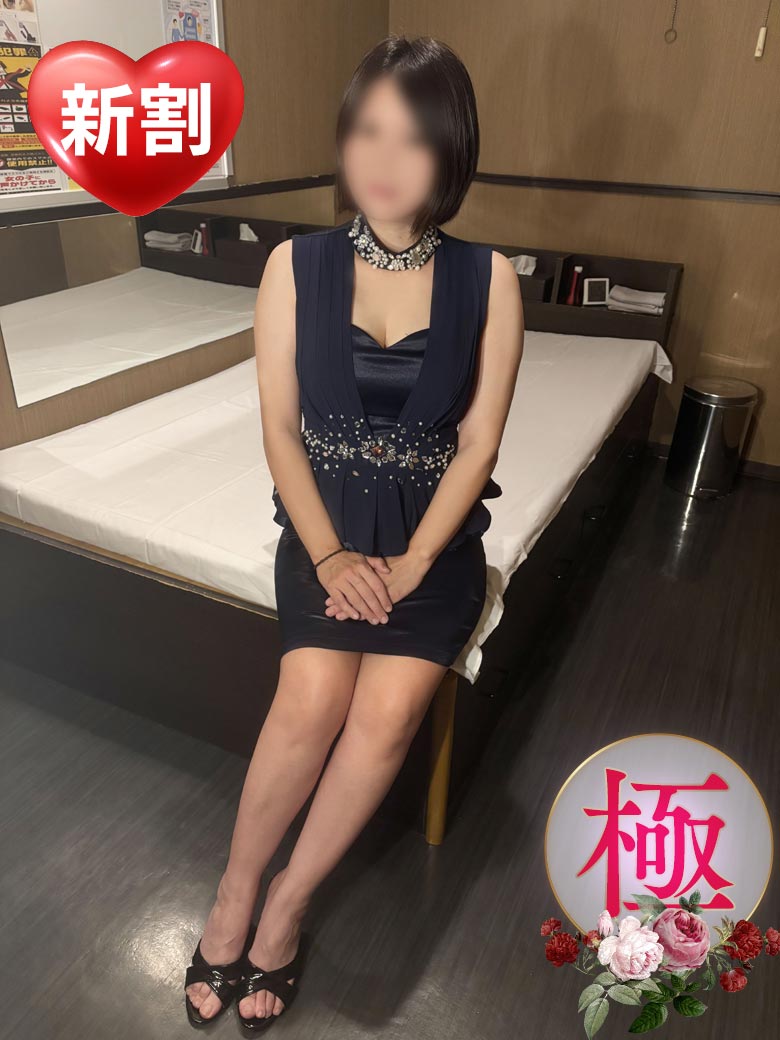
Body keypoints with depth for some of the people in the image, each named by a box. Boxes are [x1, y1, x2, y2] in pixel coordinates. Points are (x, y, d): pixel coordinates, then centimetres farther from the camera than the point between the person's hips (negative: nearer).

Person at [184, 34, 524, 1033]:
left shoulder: (487, 279, -2)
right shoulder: (296, 265, -1)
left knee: (390, 707, -21)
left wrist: (411, 560, -14)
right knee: (312, 698, -22)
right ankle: (235, 894, 6)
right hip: (325, 522, 0)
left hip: (434, 529, 0)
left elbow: (477, 442, -4)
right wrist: (330, 554, -13)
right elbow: (280, 428, -2)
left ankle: (284, 904, 4)